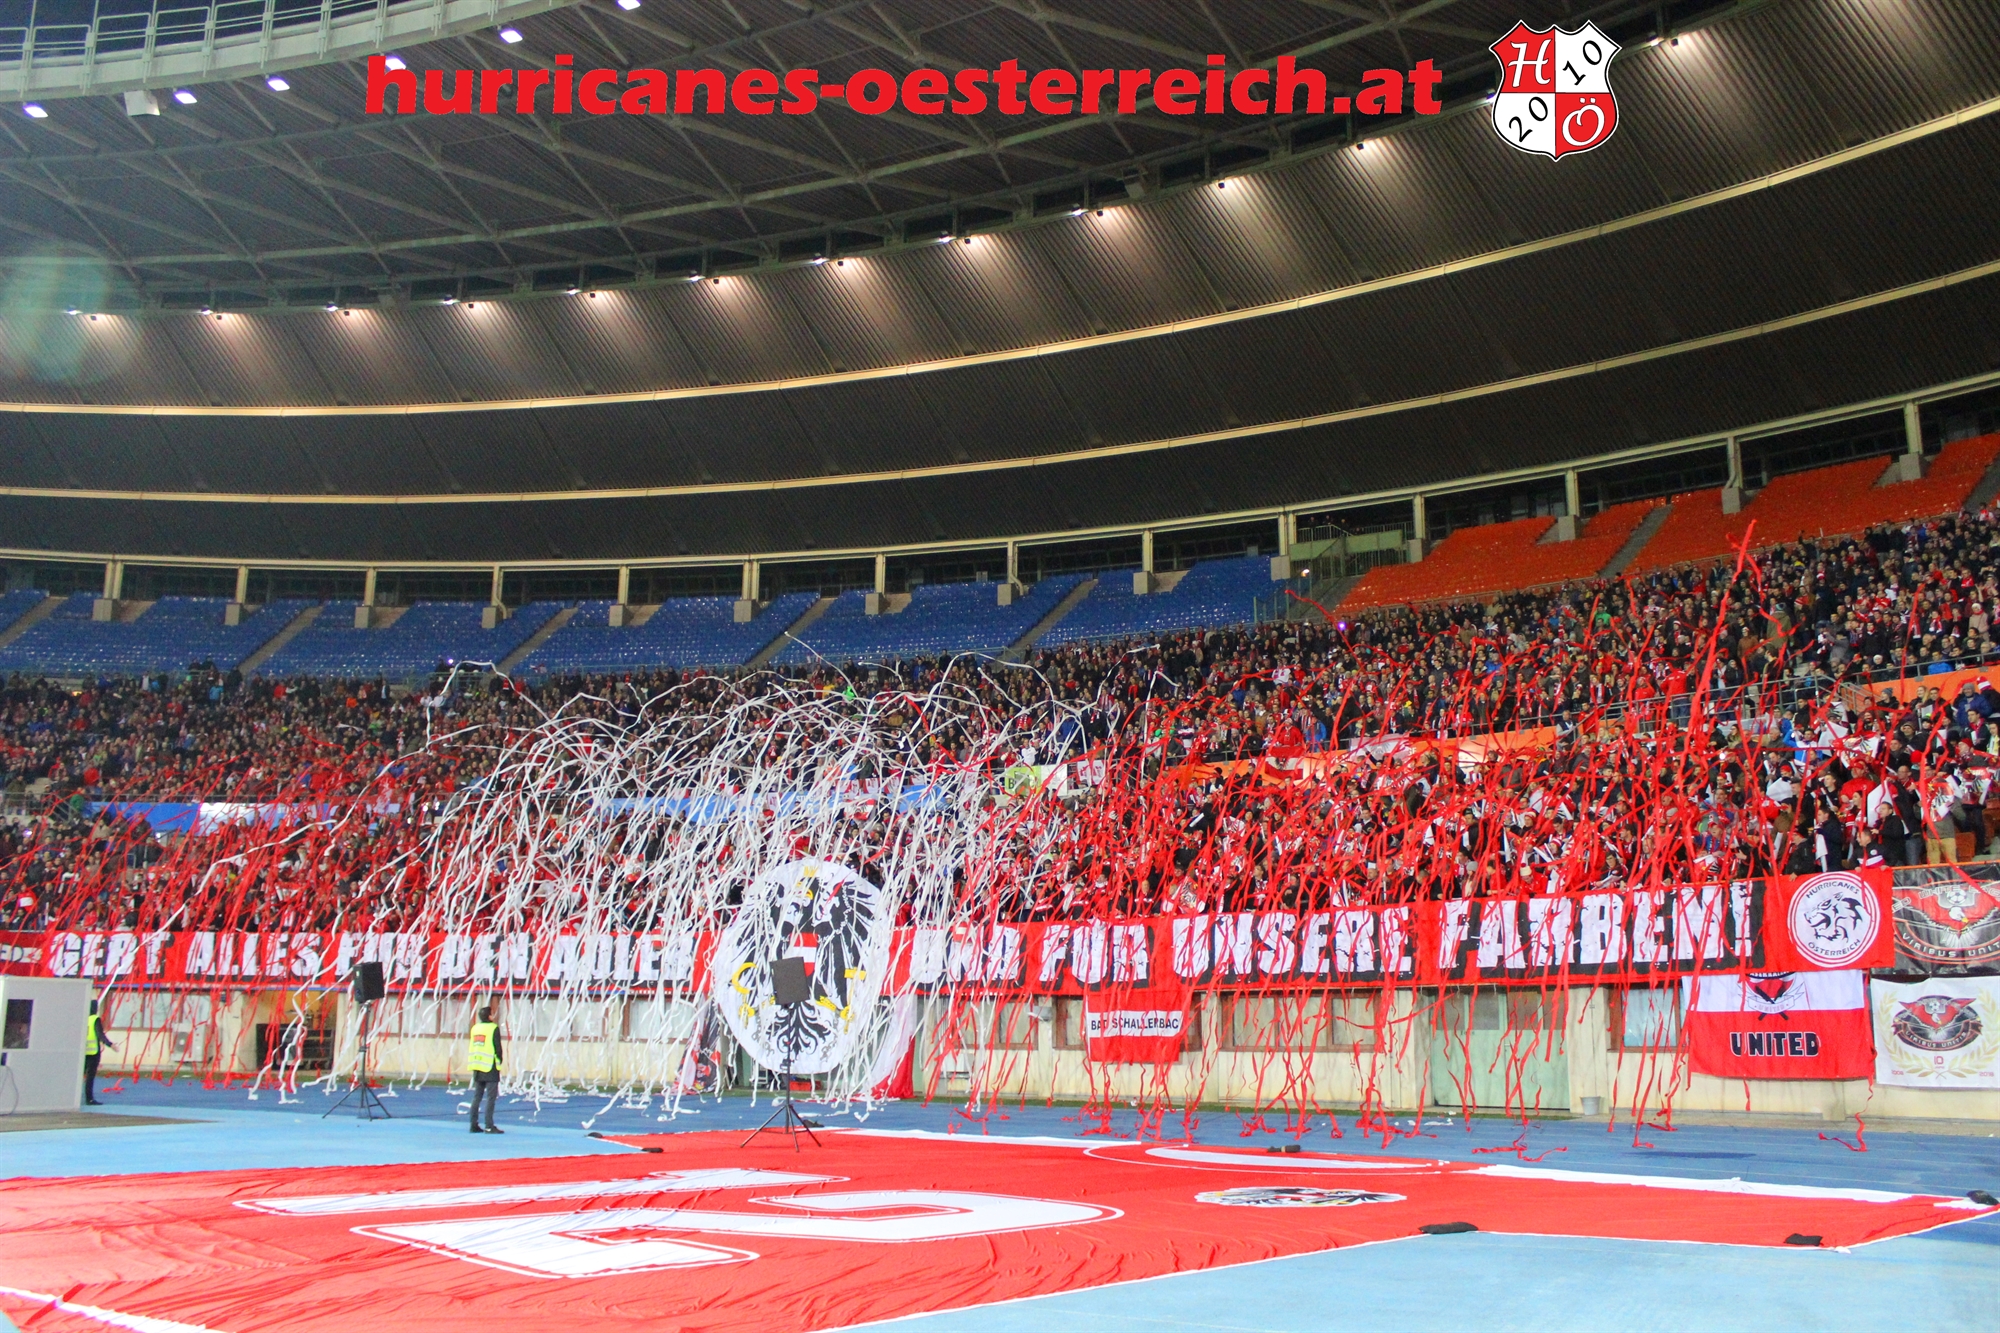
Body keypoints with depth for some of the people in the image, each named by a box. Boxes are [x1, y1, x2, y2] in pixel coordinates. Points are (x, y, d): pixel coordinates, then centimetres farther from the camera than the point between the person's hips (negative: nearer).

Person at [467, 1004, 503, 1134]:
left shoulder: (475, 1028, 10)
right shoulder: (494, 1028, -9)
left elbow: (472, 1048, 13)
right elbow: (498, 1048, -10)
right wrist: (499, 1061, 5)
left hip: (477, 1067, 6)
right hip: (490, 1067, -6)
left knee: (477, 1097, 12)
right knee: (491, 1097, -4)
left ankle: (474, 1125, 13)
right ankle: (489, 1127, -6)